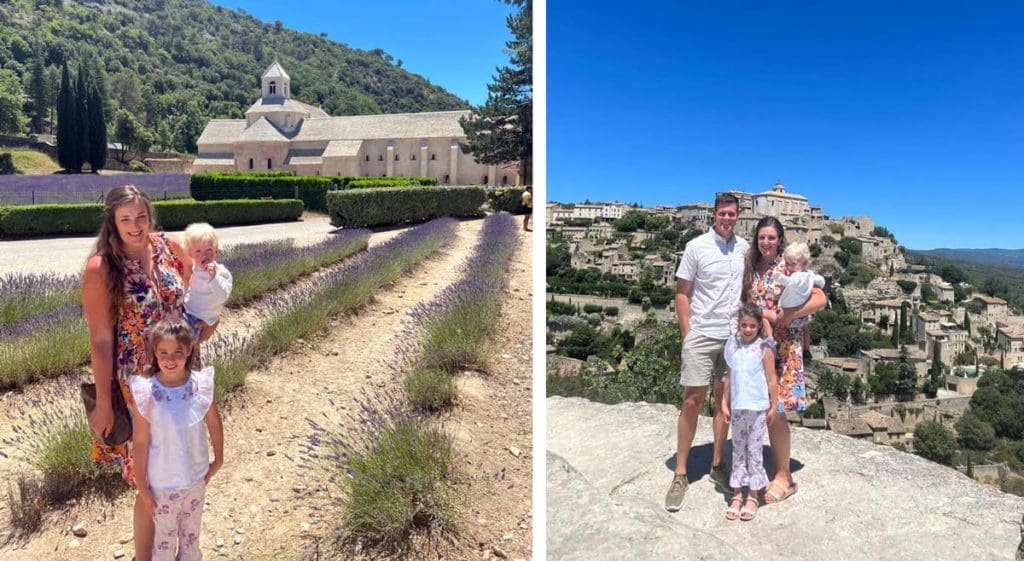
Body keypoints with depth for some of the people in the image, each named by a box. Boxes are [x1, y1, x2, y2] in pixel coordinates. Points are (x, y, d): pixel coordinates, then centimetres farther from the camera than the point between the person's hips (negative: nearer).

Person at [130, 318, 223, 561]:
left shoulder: (201, 385, -16)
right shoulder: (146, 393, -21)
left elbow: (214, 423, -1)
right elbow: (140, 442, -13)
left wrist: (218, 461, 6)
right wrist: (142, 488, -7)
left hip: (197, 479, 2)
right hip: (162, 485, -2)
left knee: (191, 533, 24)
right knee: (164, 537, 20)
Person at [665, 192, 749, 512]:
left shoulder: (744, 249, 7)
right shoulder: (696, 247, -5)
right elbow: (682, 293, -3)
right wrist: (687, 334, -8)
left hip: (734, 336, 4)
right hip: (702, 336, -4)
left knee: (724, 401, 10)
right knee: (692, 401, -3)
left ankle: (717, 465, 23)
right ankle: (680, 474, 5)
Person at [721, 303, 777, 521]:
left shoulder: (764, 348, -7)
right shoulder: (733, 346, 3)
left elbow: (771, 379, -3)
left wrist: (773, 406, -2)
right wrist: (725, 404, 9)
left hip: (757, 407, -4)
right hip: (737, 407, 4)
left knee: (754, 450, 4)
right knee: (738, 449, 10)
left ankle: (753, 496, 17)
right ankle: (737, 494, 20)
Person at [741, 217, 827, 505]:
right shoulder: (750, 268, 9)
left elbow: (820, 299, -11)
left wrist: (787, 315, -19)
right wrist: (764, 314, -8)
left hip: (784, 346, -4)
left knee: (774, 411, -5)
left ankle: (784, 477, 9)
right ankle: (778, 470, 19)